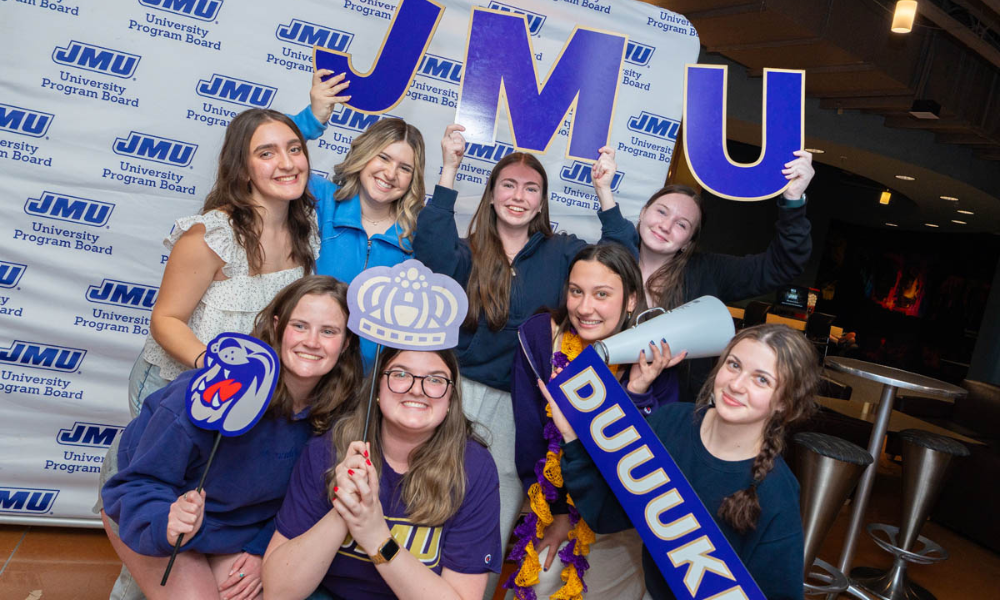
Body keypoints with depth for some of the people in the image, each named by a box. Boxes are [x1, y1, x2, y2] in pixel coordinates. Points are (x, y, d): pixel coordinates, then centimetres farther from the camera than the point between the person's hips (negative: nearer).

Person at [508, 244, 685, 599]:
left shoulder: (652, 359, -19)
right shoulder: (539, 337, -17)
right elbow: (528, 436, -11)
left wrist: (639, 392, -33)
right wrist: (557, 512, -8)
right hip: (550, 497, 1)